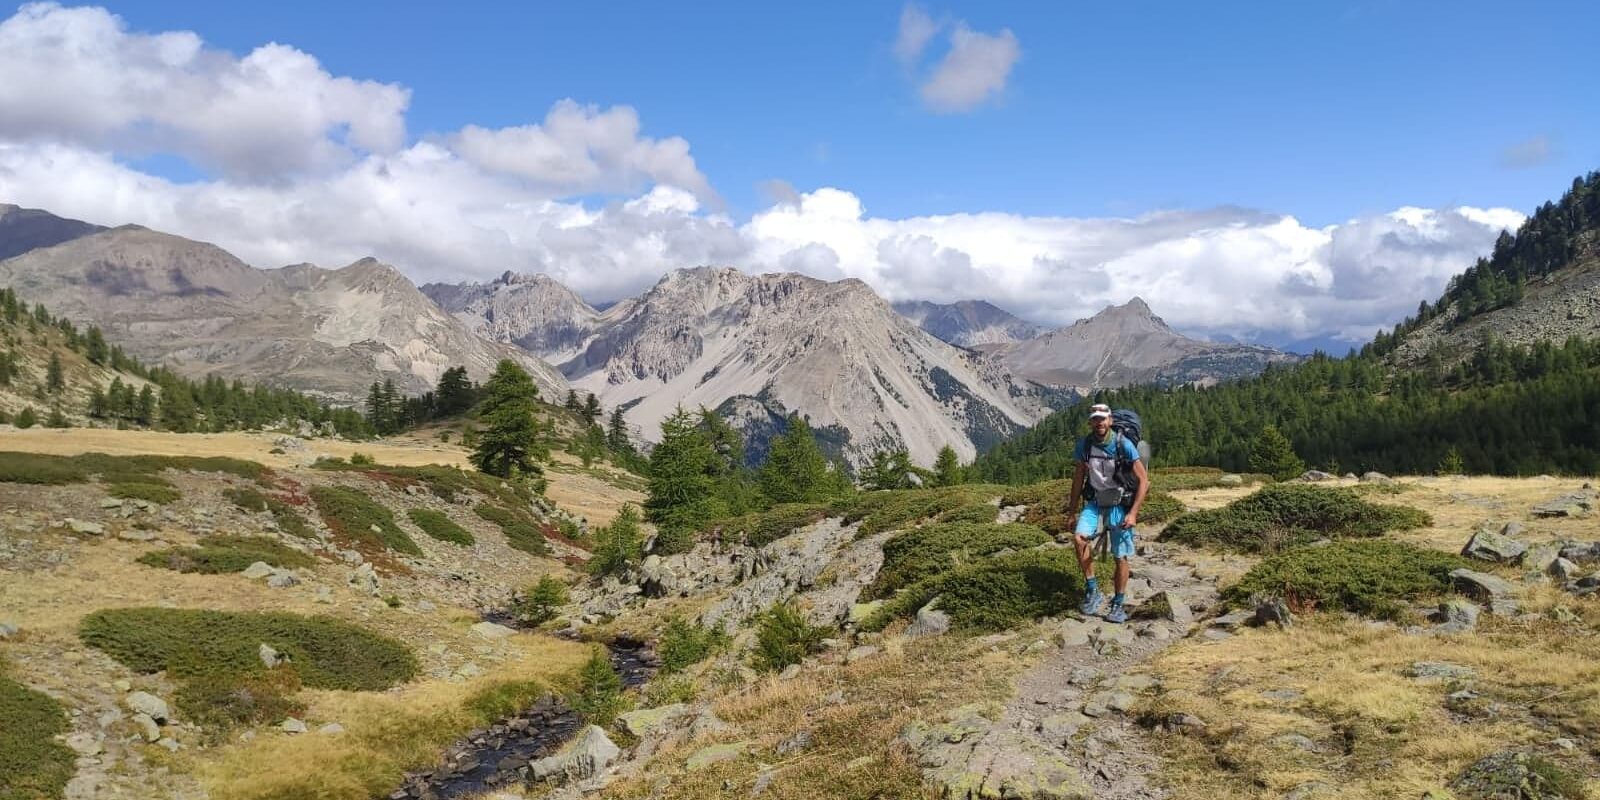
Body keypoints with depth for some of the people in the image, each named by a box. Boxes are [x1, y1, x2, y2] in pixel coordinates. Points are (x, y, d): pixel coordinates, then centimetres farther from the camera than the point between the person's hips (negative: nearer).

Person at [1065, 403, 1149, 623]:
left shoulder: (1123, 445, -17)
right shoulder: (1084, 444, -6)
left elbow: (1143, 480, -13)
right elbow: (1079, 474, 10)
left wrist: (1133, 513, -18)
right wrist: (1073, 505, 13)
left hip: (1119, 504, -3)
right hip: (1094, 502, 3)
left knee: (1121, 557, 0)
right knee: (1079, 537, -22)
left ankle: (1119, 605, 18)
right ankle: (1093, 591, -10)